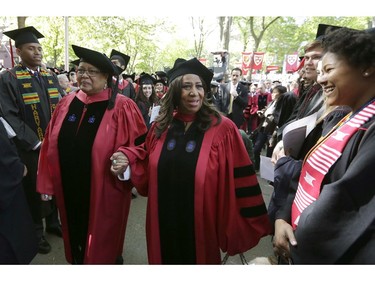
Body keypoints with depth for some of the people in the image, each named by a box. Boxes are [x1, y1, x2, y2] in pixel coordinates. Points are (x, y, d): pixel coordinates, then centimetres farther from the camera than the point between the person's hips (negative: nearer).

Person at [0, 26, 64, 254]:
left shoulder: (51, 77, 7)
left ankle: (53, 222, 36)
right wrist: (36, 143, -18)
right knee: (35, 189, 10)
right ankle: (36, 232, 30)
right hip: (31, 149, -4)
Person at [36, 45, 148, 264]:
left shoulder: (122, 107, -13)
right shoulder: (67, 104, 2)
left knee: (103, 248, 16)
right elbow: (51, 145, 5)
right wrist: (47, 183, 5)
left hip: (104, 193, -4)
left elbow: (139, 146, -12)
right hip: (69, 190, 5)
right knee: (75, 239, 25)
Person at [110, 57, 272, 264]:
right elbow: (147, 163, 12)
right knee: (165, 259, 23)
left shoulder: (223, 129, -14)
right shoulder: (161, 126, 0)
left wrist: (249, 224, -9)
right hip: (163, 222, 4)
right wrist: (127, 158, -8)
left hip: (201, 224, -3)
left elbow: (240, 181, -12)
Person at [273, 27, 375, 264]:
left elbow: (345, 200, -26)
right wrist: (281, 218, -8)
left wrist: (298, 245, -11)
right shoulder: (339, 119, 5)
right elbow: (308, 177, 6)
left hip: (328, 256, -7)